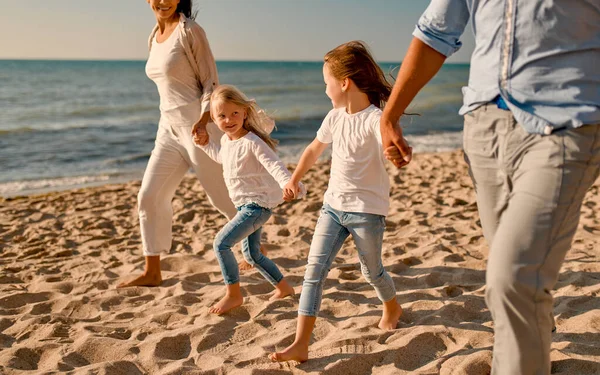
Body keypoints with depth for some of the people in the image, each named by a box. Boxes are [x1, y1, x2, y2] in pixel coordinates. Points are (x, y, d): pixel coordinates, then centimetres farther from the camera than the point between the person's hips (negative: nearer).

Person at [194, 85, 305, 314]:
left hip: (258, 205, -10)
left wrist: (288, 185, -52)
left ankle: (233, 294, -2)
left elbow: (274, 165, -35)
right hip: (246, 206, 10)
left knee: (221, 243, -16)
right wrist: (206, 144, 15)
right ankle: (283, 287, 36)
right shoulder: (226, 140, 5)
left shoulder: (251, 142, -22)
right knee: (251, 254, 19)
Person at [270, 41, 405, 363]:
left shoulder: (375, 119, -18)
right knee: (314, 269, -4)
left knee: (371, 270, 14)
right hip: (333, 205, 6)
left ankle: (392, 307, 48)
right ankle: (300, 344, -2)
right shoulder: (335, 117, 4)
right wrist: (295, 178, 32)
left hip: (367, 210, -6)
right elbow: (314, 148, 21)